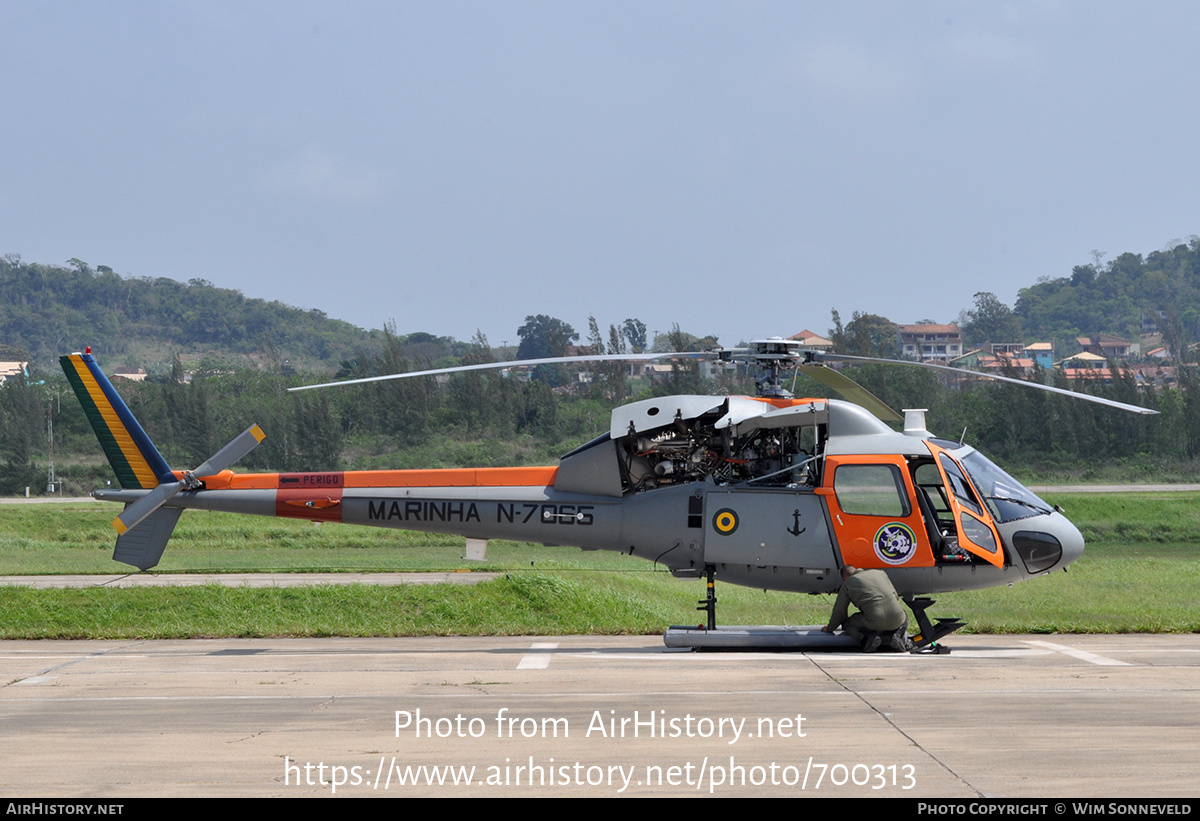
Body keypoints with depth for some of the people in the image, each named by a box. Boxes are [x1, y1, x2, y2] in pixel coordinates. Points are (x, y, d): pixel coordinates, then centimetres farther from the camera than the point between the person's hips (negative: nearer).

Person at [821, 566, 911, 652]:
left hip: (874, 622, -3)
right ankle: (899, 634, 4)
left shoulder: (847, 584, 15)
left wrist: (829, 628, 36)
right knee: (903, 616, 39)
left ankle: (868, 637, -8)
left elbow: (839, 611, 19)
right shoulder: (880, 573, 25)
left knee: (848, 624, 23)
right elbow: (896, 596, 33)